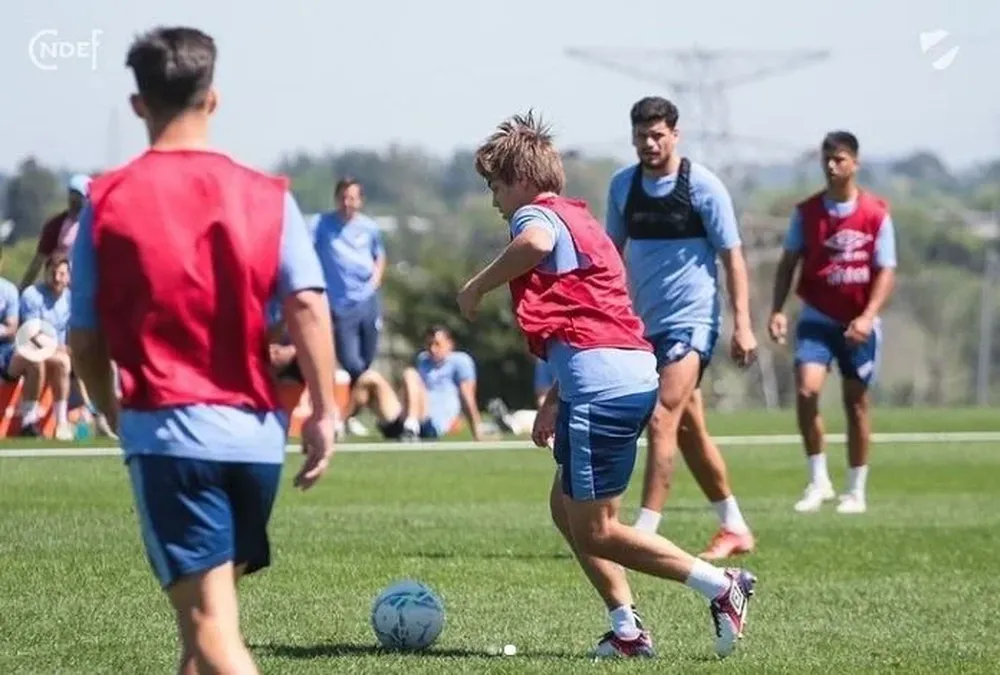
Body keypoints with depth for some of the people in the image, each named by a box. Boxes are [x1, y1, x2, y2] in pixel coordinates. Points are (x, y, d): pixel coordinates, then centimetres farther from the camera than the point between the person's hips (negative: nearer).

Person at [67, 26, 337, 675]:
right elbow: (308, 306, -6)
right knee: (211, 605, 21)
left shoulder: (107, 202, 0)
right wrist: (324, 411, -1)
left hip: (167, 431, -3)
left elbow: (85, 337, 4)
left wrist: (113, 414, 20)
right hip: (256, 432, 3)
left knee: (208, 619, -8)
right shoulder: (267, 196, 4)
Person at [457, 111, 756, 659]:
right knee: (566, 508, 17)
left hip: (602, 383, -10)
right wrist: (554, 401, 29)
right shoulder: (578, 220, 28)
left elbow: (536, 243, -30)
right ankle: (627, 630, 13)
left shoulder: (536, 214, -2)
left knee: (593, 530, -3)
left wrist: (476, 287, -15)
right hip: (636, 373, 10)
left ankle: (720, 586, -5)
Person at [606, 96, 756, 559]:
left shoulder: (703, 186, -9)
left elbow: (732, 257, -7)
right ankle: (735, 528, 24)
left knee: (662, 421, -16)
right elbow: (612, 252, 17)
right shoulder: (623, 186, 6)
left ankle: (644, 534, -18)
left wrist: (742, 324, -13)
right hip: (646, 324, 6)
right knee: (689, 430, 12)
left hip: (691, 321, -6)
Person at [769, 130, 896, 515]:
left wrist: (868, 316, -19)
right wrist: (777, 310, -7)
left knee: (856, 401, 6)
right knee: (806, 389, -18)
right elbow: (789, 262, 5)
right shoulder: (806, 212, 0)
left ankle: (856, 491, 18)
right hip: (817, 316, 1)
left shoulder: (876, 214, -6)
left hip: (858, 323, -1)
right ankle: (818, 480, -5)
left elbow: (886, 271, -6)